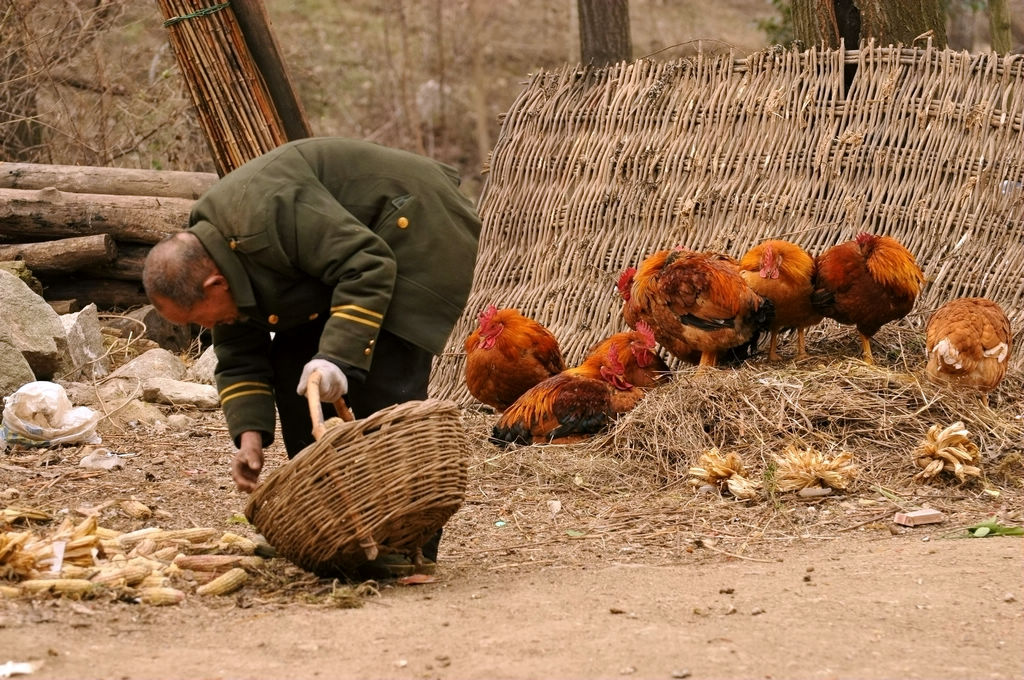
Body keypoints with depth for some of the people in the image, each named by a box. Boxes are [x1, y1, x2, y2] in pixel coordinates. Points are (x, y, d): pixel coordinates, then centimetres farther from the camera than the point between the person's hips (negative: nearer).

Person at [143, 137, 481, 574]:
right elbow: (238, 357, 4)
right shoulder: (207, 256, -2)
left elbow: (367, 267, -33)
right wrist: (249, 435, -9)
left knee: (382, 384, -19)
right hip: (356, 245, 10)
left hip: (414, 229, -10)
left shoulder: (269, 211, -33)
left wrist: (339, 356, -37)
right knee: (292, 362, 5)